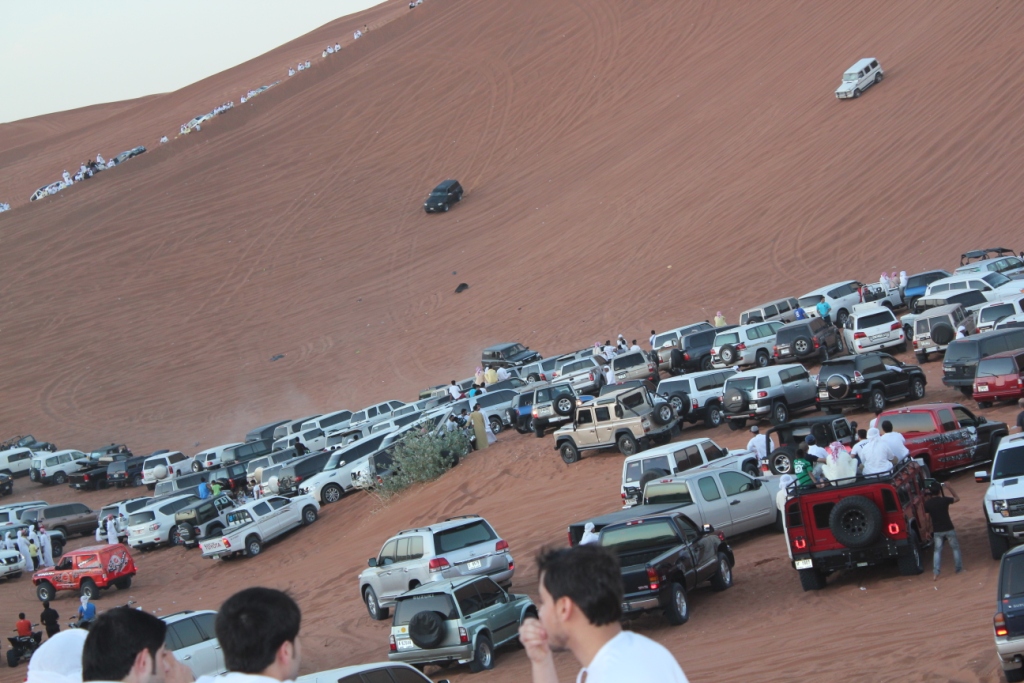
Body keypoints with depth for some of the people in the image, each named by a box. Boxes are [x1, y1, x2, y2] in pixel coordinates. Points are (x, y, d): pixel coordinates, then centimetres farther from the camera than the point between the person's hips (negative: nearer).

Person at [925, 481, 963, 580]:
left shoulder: (927, 503, -7)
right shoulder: (944, 500, -13)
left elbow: (927, 514, 8)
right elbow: (957, 498, 5)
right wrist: (950, 488, 11)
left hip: (937, 531, 2)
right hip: (948, 529, -2)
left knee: (937, 551, 7)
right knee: (955, 548, 16)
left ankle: (935, 573, -4)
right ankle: (959, 568, 22)